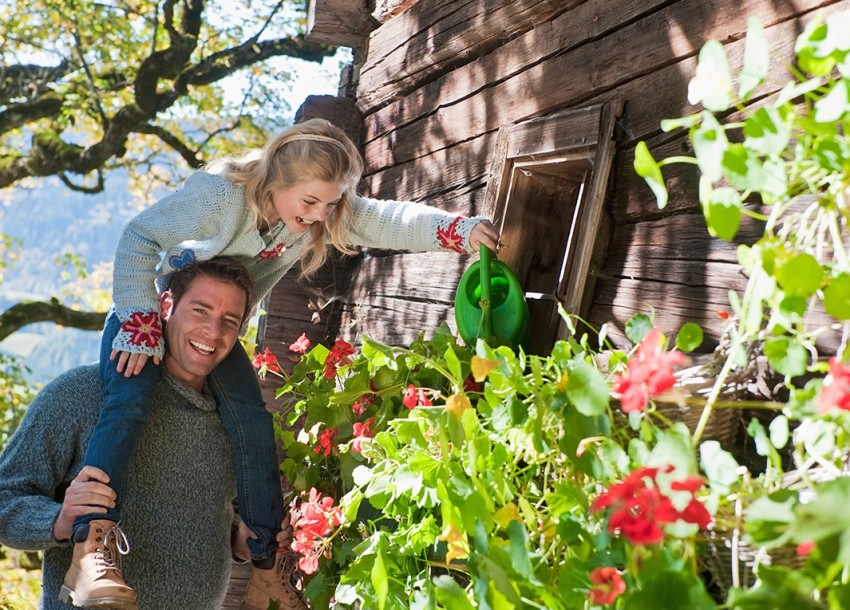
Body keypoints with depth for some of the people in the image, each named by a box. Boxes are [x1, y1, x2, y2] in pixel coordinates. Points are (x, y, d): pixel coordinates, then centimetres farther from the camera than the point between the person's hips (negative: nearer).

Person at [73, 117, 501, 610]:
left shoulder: (325, 210, -14)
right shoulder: (219, 195, -31)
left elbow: (389, 221, -23)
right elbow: (139, 240, -27)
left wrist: (461, 230, -39)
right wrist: (140, 325, -31)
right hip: (146, 315, -5)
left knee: (253, 421, -10)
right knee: (129, 404, -29)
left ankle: (264, 562, -3)